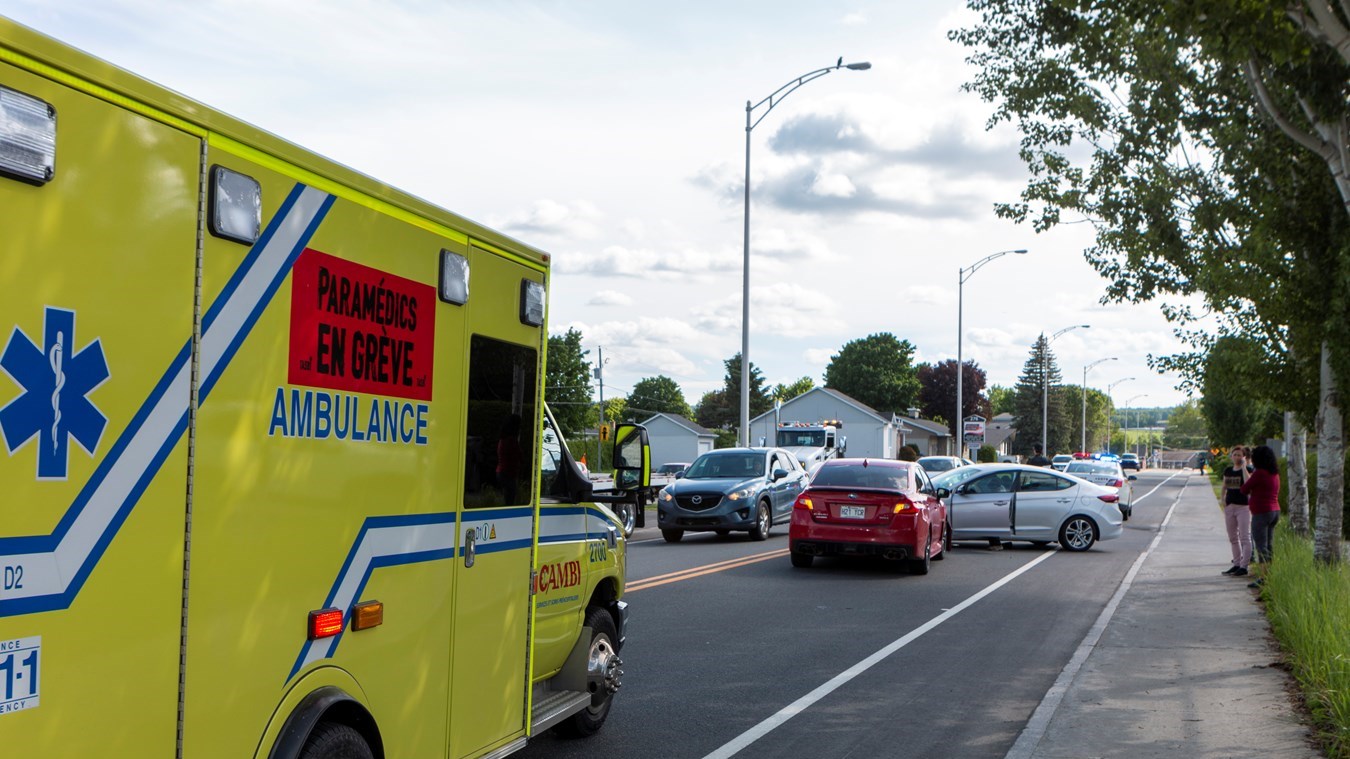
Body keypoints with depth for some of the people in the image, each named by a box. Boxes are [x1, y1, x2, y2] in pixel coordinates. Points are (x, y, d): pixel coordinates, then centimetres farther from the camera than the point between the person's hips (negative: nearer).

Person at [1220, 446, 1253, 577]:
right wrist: (1223, 499, 4)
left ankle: (1244, 566, -4)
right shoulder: (1227, 471, 12)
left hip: (1243, 507, -7)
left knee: (1244, 537, -6)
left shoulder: (1248, 469, -6)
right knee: (1233, 538, 13)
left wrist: (1243, 466, -19)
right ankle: (1237, 564, 22)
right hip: (1229, 506, 7)